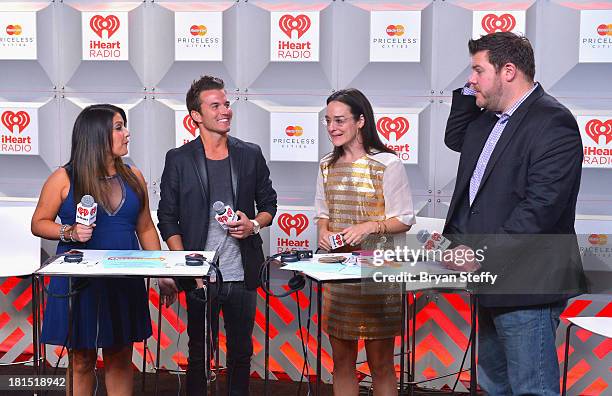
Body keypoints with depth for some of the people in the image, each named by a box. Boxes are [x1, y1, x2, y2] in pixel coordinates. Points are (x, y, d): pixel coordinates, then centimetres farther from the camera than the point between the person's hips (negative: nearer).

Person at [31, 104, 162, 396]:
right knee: (81, 360, 5)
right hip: (79, 281, -3)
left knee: (120, 359, 8)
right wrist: (70, 232, -17)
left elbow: (145, 229, 12)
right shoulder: (64, 179, -4)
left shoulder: (133, 177, 7)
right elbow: (39, 223, 1)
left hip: (124, 281, 3)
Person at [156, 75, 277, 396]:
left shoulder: (251, 154, 7)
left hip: (243, 275, 2)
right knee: (199, 354, 7)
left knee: (241, 352, 12)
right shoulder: (179, 159, 0)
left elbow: (269, 204, 16)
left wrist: (254, 224, -7)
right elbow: (167, 218, 1)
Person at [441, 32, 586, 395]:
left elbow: (540, 208, -24)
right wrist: (469, 93, 14)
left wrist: (483, 256, -22)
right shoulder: (488, 119, 13)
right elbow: (455, 140, 32)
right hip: (493, 280, 10)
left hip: (526, 286, -10)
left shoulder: (552, 122, -17)